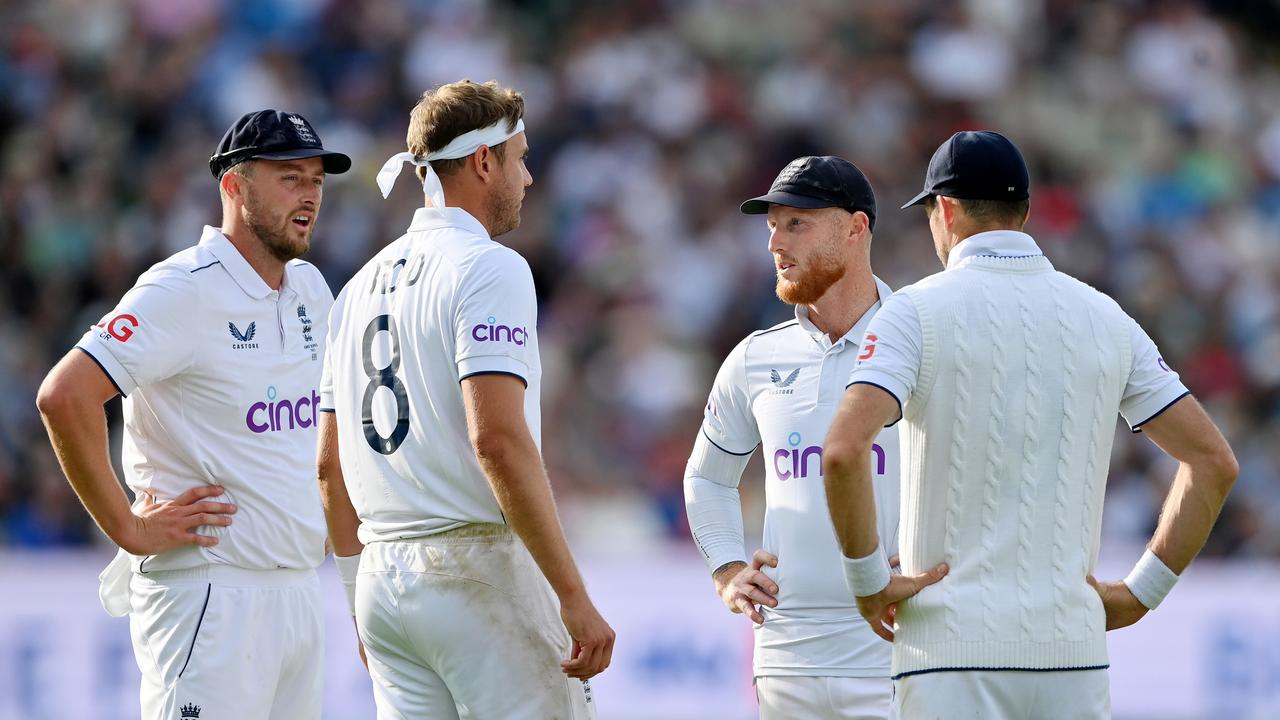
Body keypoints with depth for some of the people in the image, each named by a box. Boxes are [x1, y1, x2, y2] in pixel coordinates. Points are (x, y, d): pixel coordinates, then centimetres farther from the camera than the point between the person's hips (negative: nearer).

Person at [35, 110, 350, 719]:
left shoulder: (309, 291, 14)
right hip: (211, 594, -8)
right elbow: (64, 395, -22)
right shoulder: (185, 290, -13)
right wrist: (128, 527, -18)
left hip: (297, 593, 8)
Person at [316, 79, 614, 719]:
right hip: (479, 570, -8)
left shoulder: (364, 284, 16)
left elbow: (329, 463, 18)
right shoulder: (487, 267, -8)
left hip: (383, 588, 8)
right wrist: (575, 598, -20)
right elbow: (498, 439, -20)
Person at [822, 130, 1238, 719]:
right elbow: (1214, 461, 9)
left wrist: (868, 579, -8)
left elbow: (845, 449, -20)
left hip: (955, 651, -4)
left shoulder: (917, 312, -3)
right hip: (1074, 650, 4)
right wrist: (1139, 594, 10)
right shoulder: (1104, 318, 10)